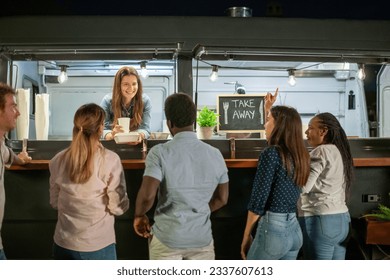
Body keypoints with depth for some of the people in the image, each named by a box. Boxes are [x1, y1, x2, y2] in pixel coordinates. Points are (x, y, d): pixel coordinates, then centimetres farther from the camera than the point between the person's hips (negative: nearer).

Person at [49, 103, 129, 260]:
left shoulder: (58, 160, -5)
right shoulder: (110, 160, -17)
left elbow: (55, 203, 7)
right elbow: (119, 207, -11)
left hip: (63, 244, 4)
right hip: (98, 246, -3)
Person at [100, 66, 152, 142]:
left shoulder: (145, 101, -6)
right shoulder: (107, 101, -8)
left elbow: (145, 129, -11)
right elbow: (102, 129, -13)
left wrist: (140, 135, -34)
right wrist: (111, 135, -36)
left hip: (137, 144, 1)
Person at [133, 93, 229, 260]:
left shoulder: (160, 152, -15)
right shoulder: (215, 154, -3)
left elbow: (147, 195, -24)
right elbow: (222, 199, 5)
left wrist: (139, 215, -4)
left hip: (167, 238, -2)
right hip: (202, 238, 3)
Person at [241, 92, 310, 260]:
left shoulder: (271, 153, -14)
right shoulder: (300, 154, 8)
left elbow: (258, 201, -15)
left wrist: (246, 236, -5)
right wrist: (268, 108, 41)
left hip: (273, 229, -7)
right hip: (294, 230, 8)